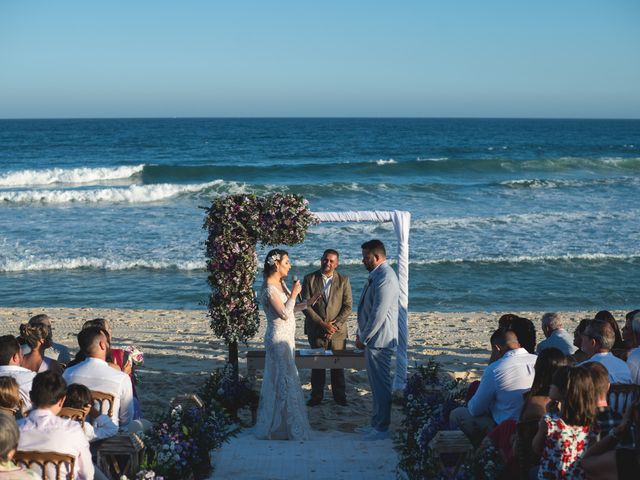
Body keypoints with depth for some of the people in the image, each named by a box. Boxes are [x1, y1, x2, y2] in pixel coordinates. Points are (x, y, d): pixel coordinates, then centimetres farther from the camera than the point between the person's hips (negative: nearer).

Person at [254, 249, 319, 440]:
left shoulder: (281, 283, 9)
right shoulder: (269, 289, -19)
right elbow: (284, 314, -23)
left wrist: (306, 303, 5)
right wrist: (294, 294, -15)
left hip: (286, 337, 10)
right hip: (278, 339, -10)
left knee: (279, 381, 15)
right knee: (284, 382, -4)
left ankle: (276, 425, 24)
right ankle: (285, 429, 4)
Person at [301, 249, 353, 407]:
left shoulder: (344, 280, 1)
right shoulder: (309, 279, -1)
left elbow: (348, 306, -1)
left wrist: (335, 325, -12)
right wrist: (322, 323, -14)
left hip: (337, 330, 0)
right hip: (316, 330, 0)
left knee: (338, 364, 7)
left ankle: (339, 395, 20)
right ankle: (316, 396, 18)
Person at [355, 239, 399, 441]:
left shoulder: (385, 278, -20)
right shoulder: (376, 275, 13)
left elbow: (378, 314, -23)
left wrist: (363, 339, -15)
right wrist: (361, 334, 17)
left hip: (379, 341, -10)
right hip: (372, 339, 10)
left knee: (381, 385, -3)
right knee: (376, 384, 17)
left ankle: (383, 428, 5)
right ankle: (377, 423, 26)